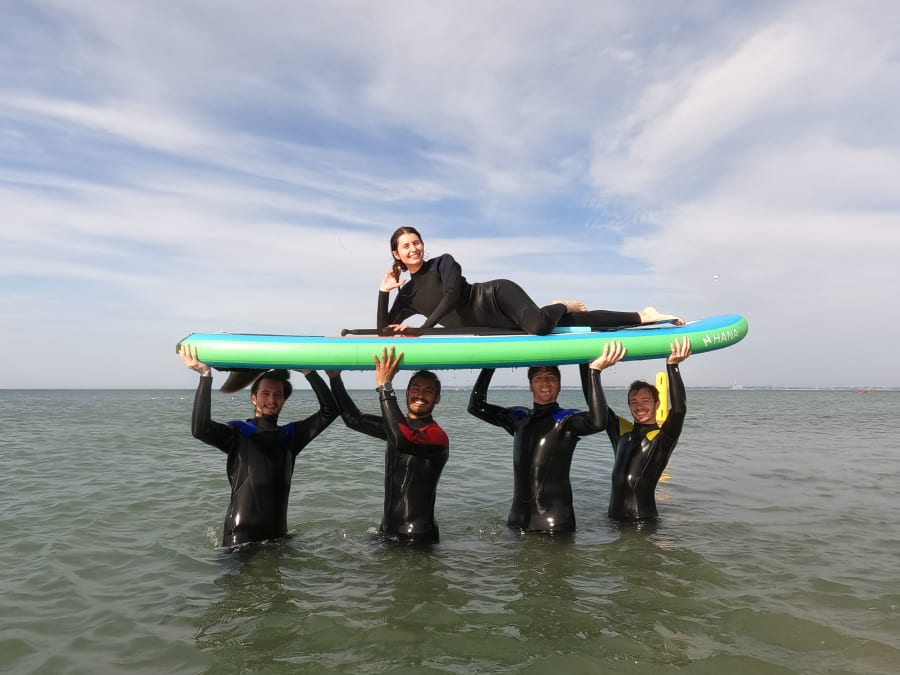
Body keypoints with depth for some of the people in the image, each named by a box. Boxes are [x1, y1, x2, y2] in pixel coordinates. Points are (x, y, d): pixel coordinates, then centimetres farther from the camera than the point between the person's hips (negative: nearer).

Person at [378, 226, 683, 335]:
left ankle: (561, 306, 3)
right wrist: (383, 292, -3)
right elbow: (384, 331, 7)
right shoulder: (407, 294, 12)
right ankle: (643, 316, 8)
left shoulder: (443, 262, -2)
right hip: (486, 326, 4)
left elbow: (452, 296, -20)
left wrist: (422, 329, -21)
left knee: (538, 326, -35)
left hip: (497, 295, -4)